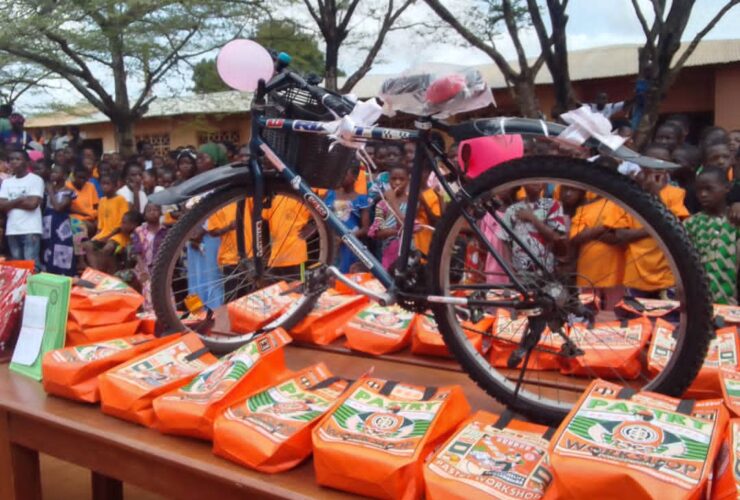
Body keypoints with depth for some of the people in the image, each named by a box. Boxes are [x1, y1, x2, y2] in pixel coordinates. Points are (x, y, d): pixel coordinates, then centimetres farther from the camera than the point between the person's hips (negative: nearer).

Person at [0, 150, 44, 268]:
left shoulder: (35, 179, -2)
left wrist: (11, 203, -1)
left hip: (31, 230, -6)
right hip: (12, 230, 6)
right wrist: (20, 199, -7)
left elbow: (32, 203, -12)